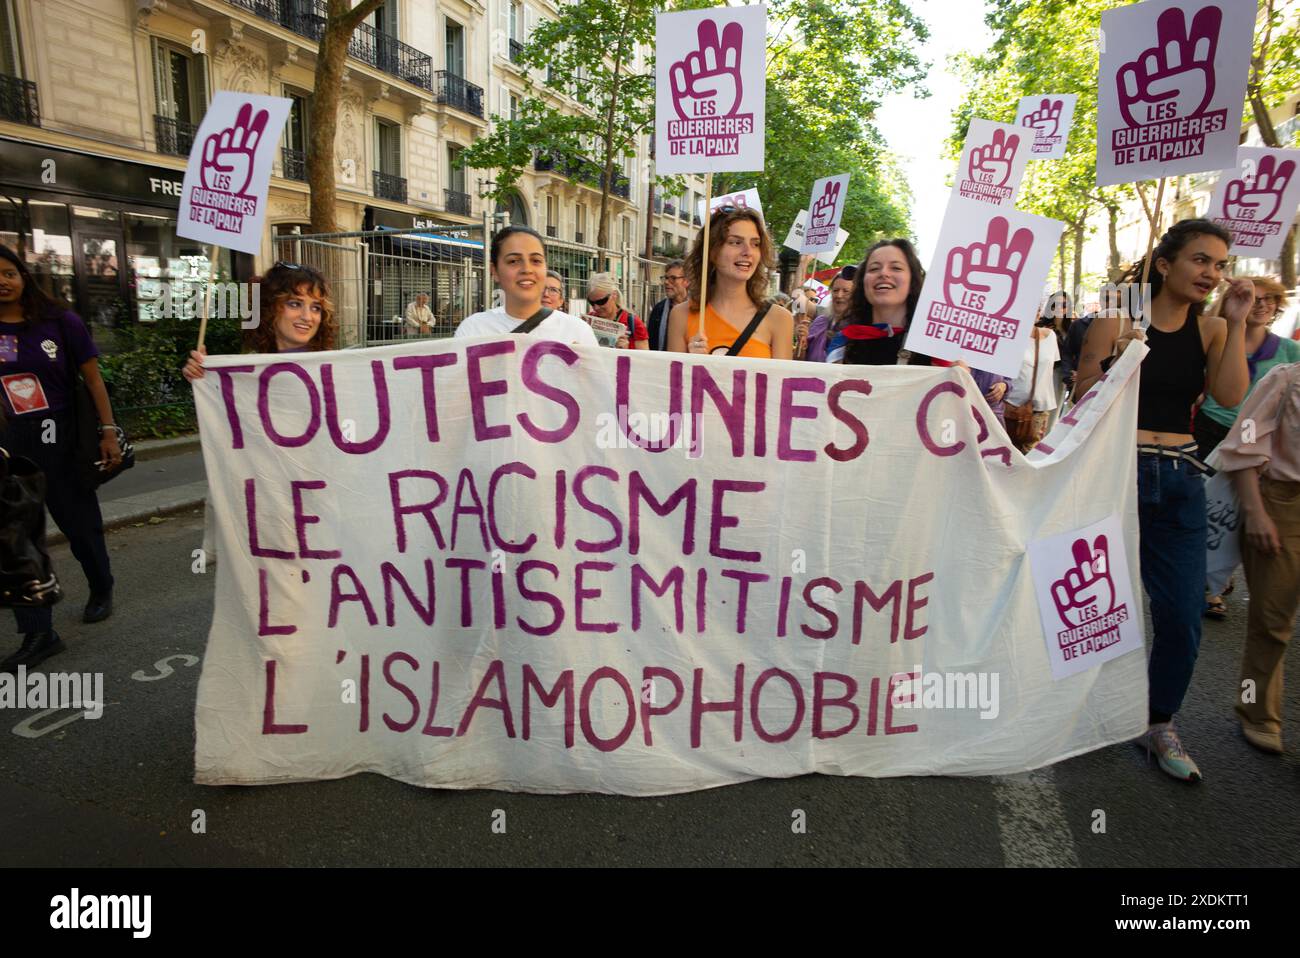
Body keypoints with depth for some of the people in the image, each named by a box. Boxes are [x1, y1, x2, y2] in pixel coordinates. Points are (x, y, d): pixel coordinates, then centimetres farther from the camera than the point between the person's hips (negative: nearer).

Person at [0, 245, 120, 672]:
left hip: (63, 440, -2)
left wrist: (108, 432, -7)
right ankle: (39, 633, 8)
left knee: (81, 525, 13)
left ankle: (101, 589, 40)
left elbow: (93, 378, -3)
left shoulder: (61, 322, -5)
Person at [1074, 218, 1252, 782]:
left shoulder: (1211, 330, 8)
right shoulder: (1117, 322, -4)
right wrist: (1116, 360, -18)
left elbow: (1230, 396, -9)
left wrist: (1236, 322, -10)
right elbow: (1081, 401, -3)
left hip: (1180, 479, 4)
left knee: (1183, 614, 5)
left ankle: (1160, 726, 25)